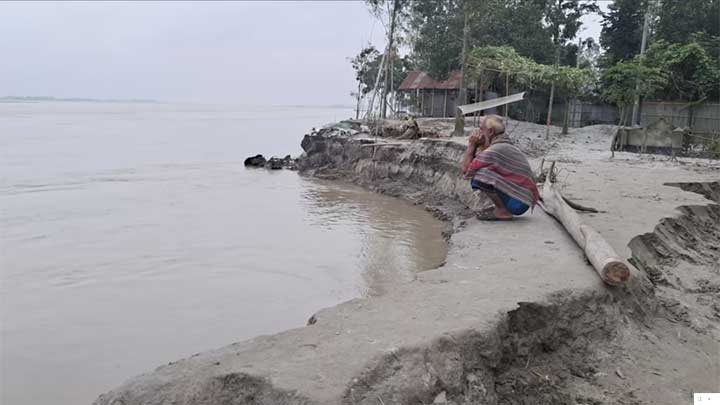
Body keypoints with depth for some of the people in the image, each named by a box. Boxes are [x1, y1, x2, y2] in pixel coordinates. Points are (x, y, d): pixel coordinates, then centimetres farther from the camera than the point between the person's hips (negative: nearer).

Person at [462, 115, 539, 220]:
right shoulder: (507, 146, 12)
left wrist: (471, 145, -4)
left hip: (518, 203, -9)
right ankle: (501, 208, 12)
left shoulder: (494, 150, -18)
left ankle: (502, 211, -8)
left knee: (478, 175, -18)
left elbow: (466, 169, -12)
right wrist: (479, 146, 3)